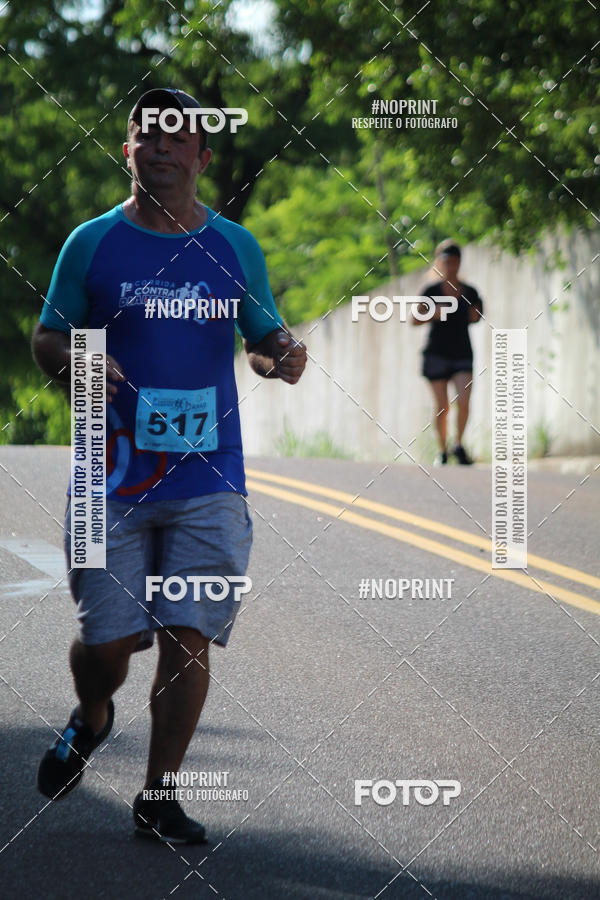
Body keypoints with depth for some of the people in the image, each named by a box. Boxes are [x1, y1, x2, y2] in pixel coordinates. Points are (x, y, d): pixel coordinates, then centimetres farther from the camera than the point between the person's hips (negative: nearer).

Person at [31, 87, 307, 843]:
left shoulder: (235, 247, 8)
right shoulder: (93, 243, 3)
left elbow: (263, 337, 16)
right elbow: (47, 338, 7)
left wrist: (282, 356, -8)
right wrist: (75, 364, -15)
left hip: (209, 481, 1)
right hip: (114, 477, -1)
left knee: (188, 638, -5)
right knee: (109, 639, -1)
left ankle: (158, 798, 7)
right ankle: (90, 721, 35)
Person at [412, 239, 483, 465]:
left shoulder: (469, 292, 6)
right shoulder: (431, 290, -1)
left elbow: (476, 316, 20)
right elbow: (414, 319, -1)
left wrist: (476, 315, -2)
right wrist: (433, 314, -18)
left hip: (462, 354, 2)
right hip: (437, 353, -2)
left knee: (464, 400, -15)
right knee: (441, 406, -3)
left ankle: (459, 444, 2)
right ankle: (442, 450, 13)